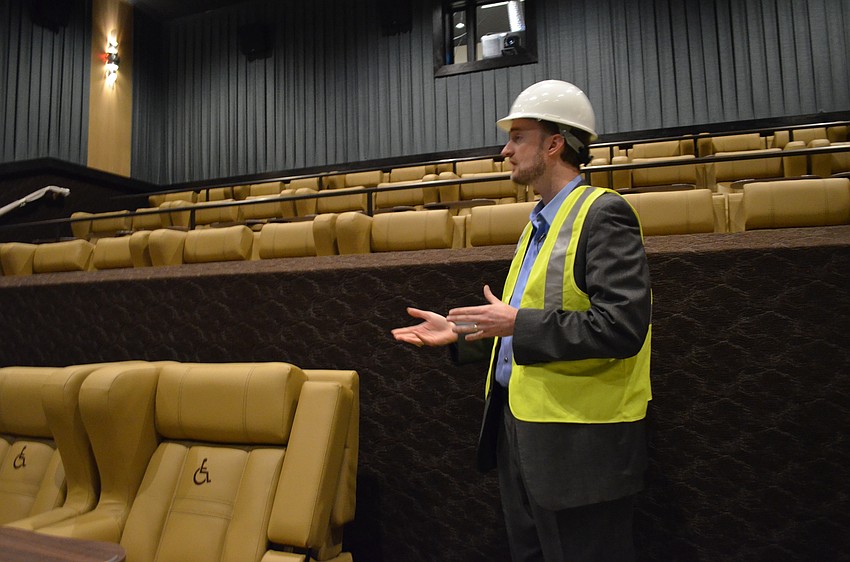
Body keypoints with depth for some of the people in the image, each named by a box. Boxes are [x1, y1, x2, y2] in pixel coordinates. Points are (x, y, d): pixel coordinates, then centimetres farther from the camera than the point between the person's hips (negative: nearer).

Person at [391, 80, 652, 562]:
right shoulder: (540, 221, 14)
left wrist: (518, 322, -21)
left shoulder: (603, 213, -14)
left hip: (578, 441, -9)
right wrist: (460, 331, 9)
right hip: (518, 425, 9)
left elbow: (623, 325, -25)